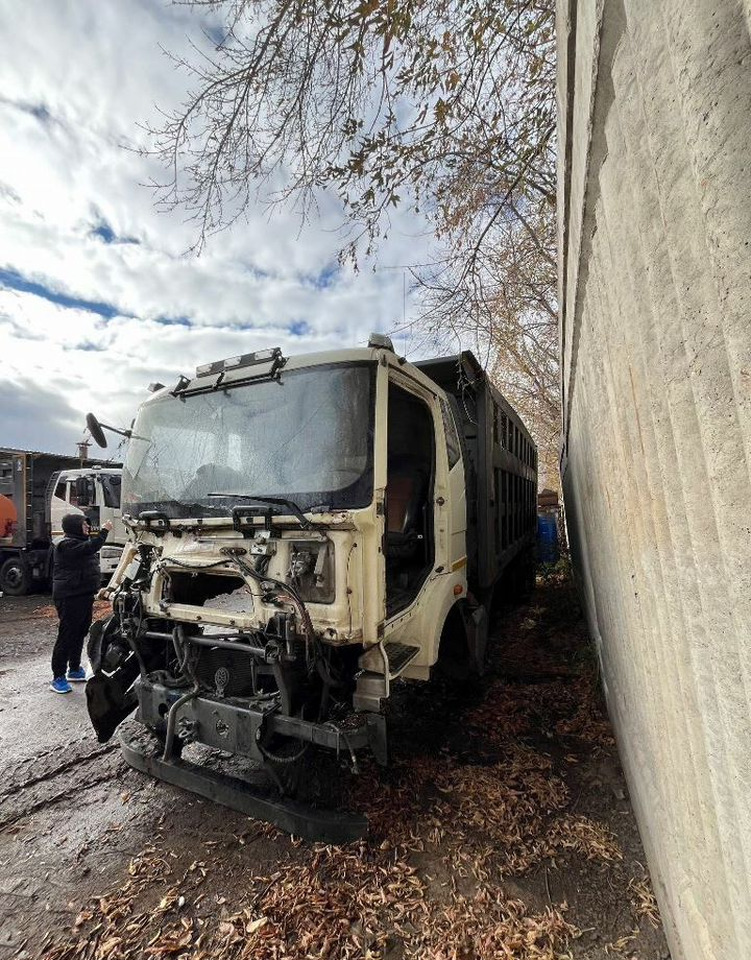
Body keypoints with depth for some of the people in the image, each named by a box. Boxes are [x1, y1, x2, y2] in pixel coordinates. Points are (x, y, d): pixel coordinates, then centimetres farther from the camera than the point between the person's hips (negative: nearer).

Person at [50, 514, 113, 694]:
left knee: (80, 633, 17)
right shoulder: (67, 545, -17)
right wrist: (104, 531, -21)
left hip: (83, 595, 10)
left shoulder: (79, 542, 17)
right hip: (70, 598, -10)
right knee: (67, 636, -4)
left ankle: (75, 670, 30)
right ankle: (58, 677, 4)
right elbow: (91, 547, -29)